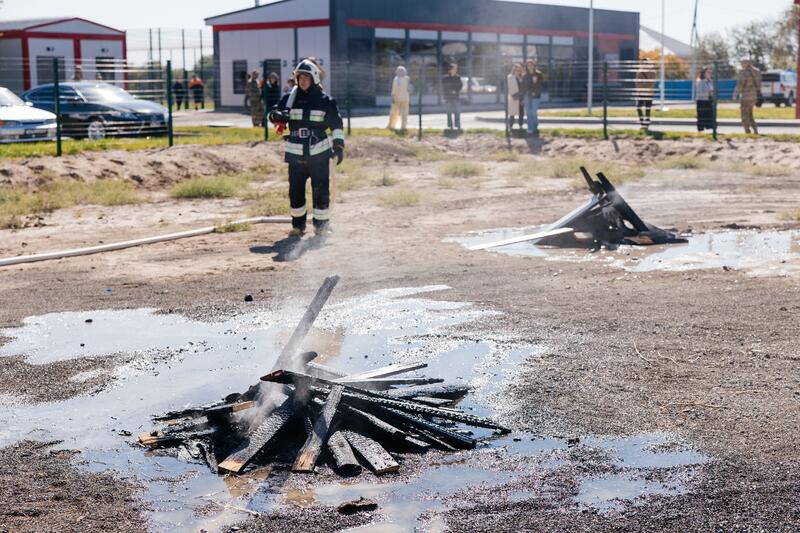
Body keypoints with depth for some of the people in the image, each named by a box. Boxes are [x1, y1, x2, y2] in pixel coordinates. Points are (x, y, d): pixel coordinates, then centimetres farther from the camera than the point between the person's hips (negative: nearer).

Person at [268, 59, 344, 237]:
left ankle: (321, 224, 9)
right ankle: (298, 225, 17)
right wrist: (278, 116, -23)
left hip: (319, 153, -2)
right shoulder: (290, 98, 6)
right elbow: (273, 113, 1)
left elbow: (336, 124, 3)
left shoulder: (325, 101, 0)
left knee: (321, 190, -2)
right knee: (295, 190, 6)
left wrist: (339, 145, -5)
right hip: (295, 154, 3)